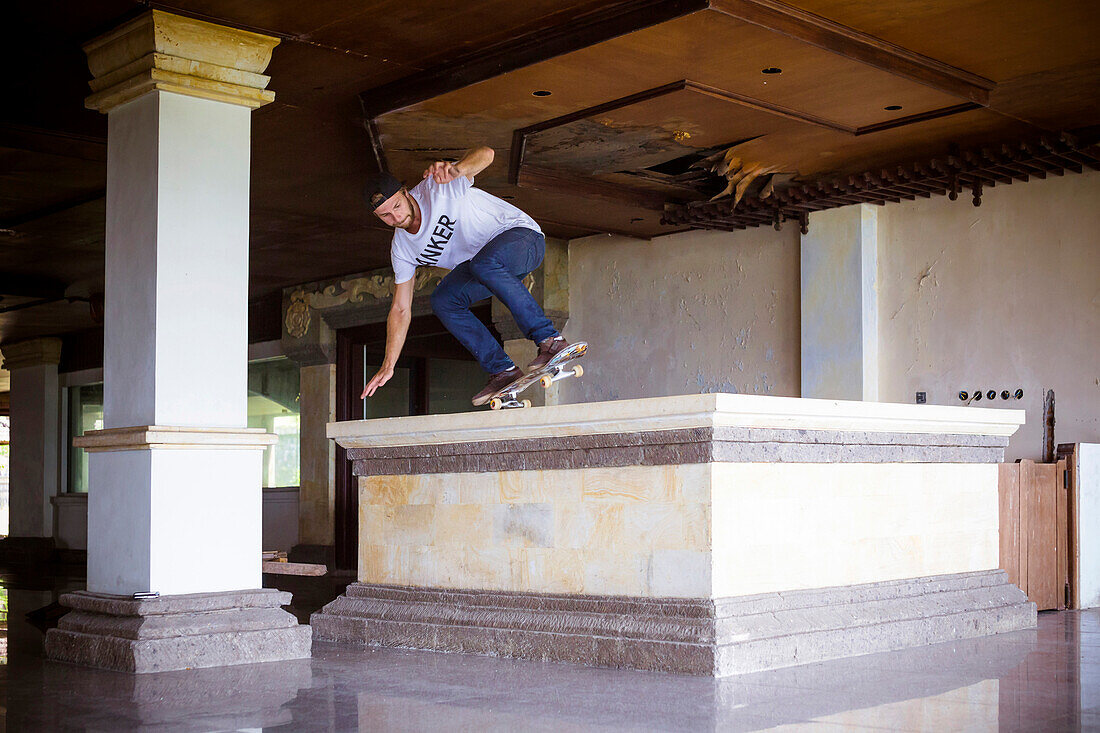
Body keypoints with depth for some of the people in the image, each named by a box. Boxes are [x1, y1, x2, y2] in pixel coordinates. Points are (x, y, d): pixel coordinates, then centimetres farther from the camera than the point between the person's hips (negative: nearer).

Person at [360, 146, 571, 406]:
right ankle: (503, 371, -12)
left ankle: (550, 340, -36)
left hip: (522, 235, -7)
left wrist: (455, 169, -58)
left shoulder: (436, 187, -22)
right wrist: (387, 366, -3)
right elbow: (400, 310, 2)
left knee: (483, 263, -38)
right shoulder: (401, 248, -3)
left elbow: (485, 154, -37)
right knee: (443, 301, -15)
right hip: (481, 258, 7)